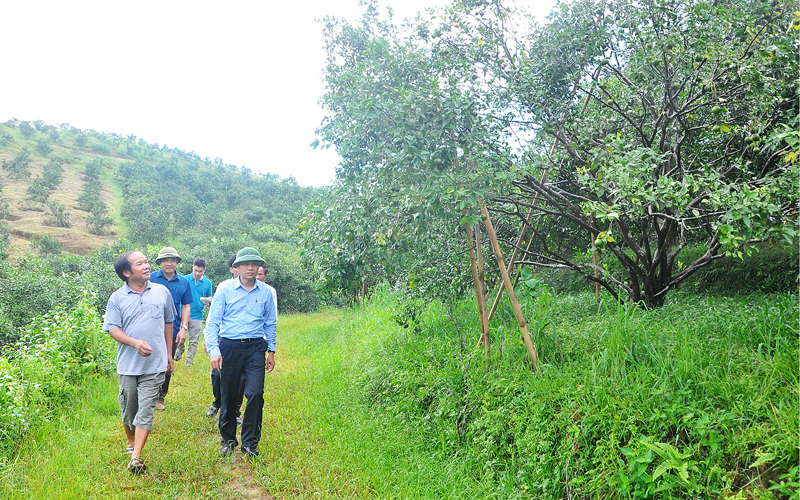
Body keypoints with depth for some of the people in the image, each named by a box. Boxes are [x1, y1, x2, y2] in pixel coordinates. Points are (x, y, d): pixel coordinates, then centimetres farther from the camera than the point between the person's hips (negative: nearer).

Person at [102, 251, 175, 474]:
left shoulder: (162, 292, 5)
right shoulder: (117, 298, 0)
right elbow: (113, 329, -4)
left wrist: (168, 354, 16)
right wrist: (135, 342, -21)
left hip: (154, 364, 0)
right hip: (128, 364, 0)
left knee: (146, 409, -6)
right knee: (128, 408, 13)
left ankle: (136, 457, -6)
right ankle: (131, 443, 37)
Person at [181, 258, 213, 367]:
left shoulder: (208, 283, 4)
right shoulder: (185, 279, 0)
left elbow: (209, 299, 15)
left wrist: (208, 300, -9)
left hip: (197, 316, 1)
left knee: (194, 341, 5)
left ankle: (189, 363, 19)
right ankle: (180, 349, 24)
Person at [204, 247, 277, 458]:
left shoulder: (265, 292, 7)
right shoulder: (224, 289, 1)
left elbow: (271, 324, 17)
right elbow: (212, 322, 0)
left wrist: (271, 351, 14)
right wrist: (214, 351, -9)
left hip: (256, 347, 1)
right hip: (229, 346, -1)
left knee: (255, 393, -9)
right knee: (229, 396, 6)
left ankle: (250, 442, 5)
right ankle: (227, 440, 26)